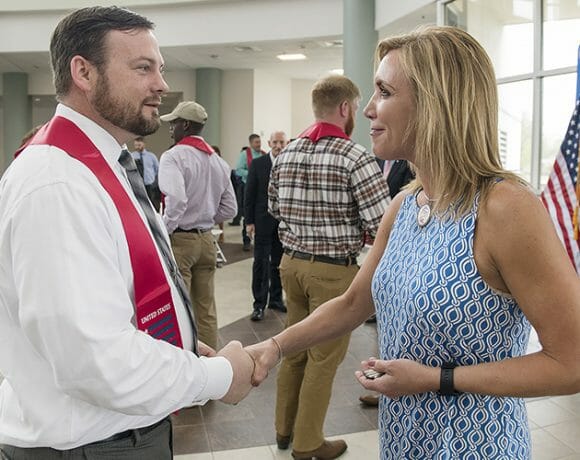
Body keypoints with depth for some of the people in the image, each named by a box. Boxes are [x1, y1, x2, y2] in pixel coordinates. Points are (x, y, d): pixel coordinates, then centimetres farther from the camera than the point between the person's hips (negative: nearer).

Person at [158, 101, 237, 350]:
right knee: (206, 309, 13)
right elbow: (229, 208, 11)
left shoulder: (174, 156, -12)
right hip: (207, 239, 7)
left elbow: (176, 200, -27)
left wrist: (162, 233, -15)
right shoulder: (218, 161, 8)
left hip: (180, 239, -7)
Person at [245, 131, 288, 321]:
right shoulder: (257, 164, -1)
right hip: (264, 220, -2)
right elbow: (250, 194, -1)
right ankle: (259, 303, 7)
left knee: (278, 262, 11)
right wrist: (249, 221, -5)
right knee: (261, 262, 0)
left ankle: (275, 298, 24)